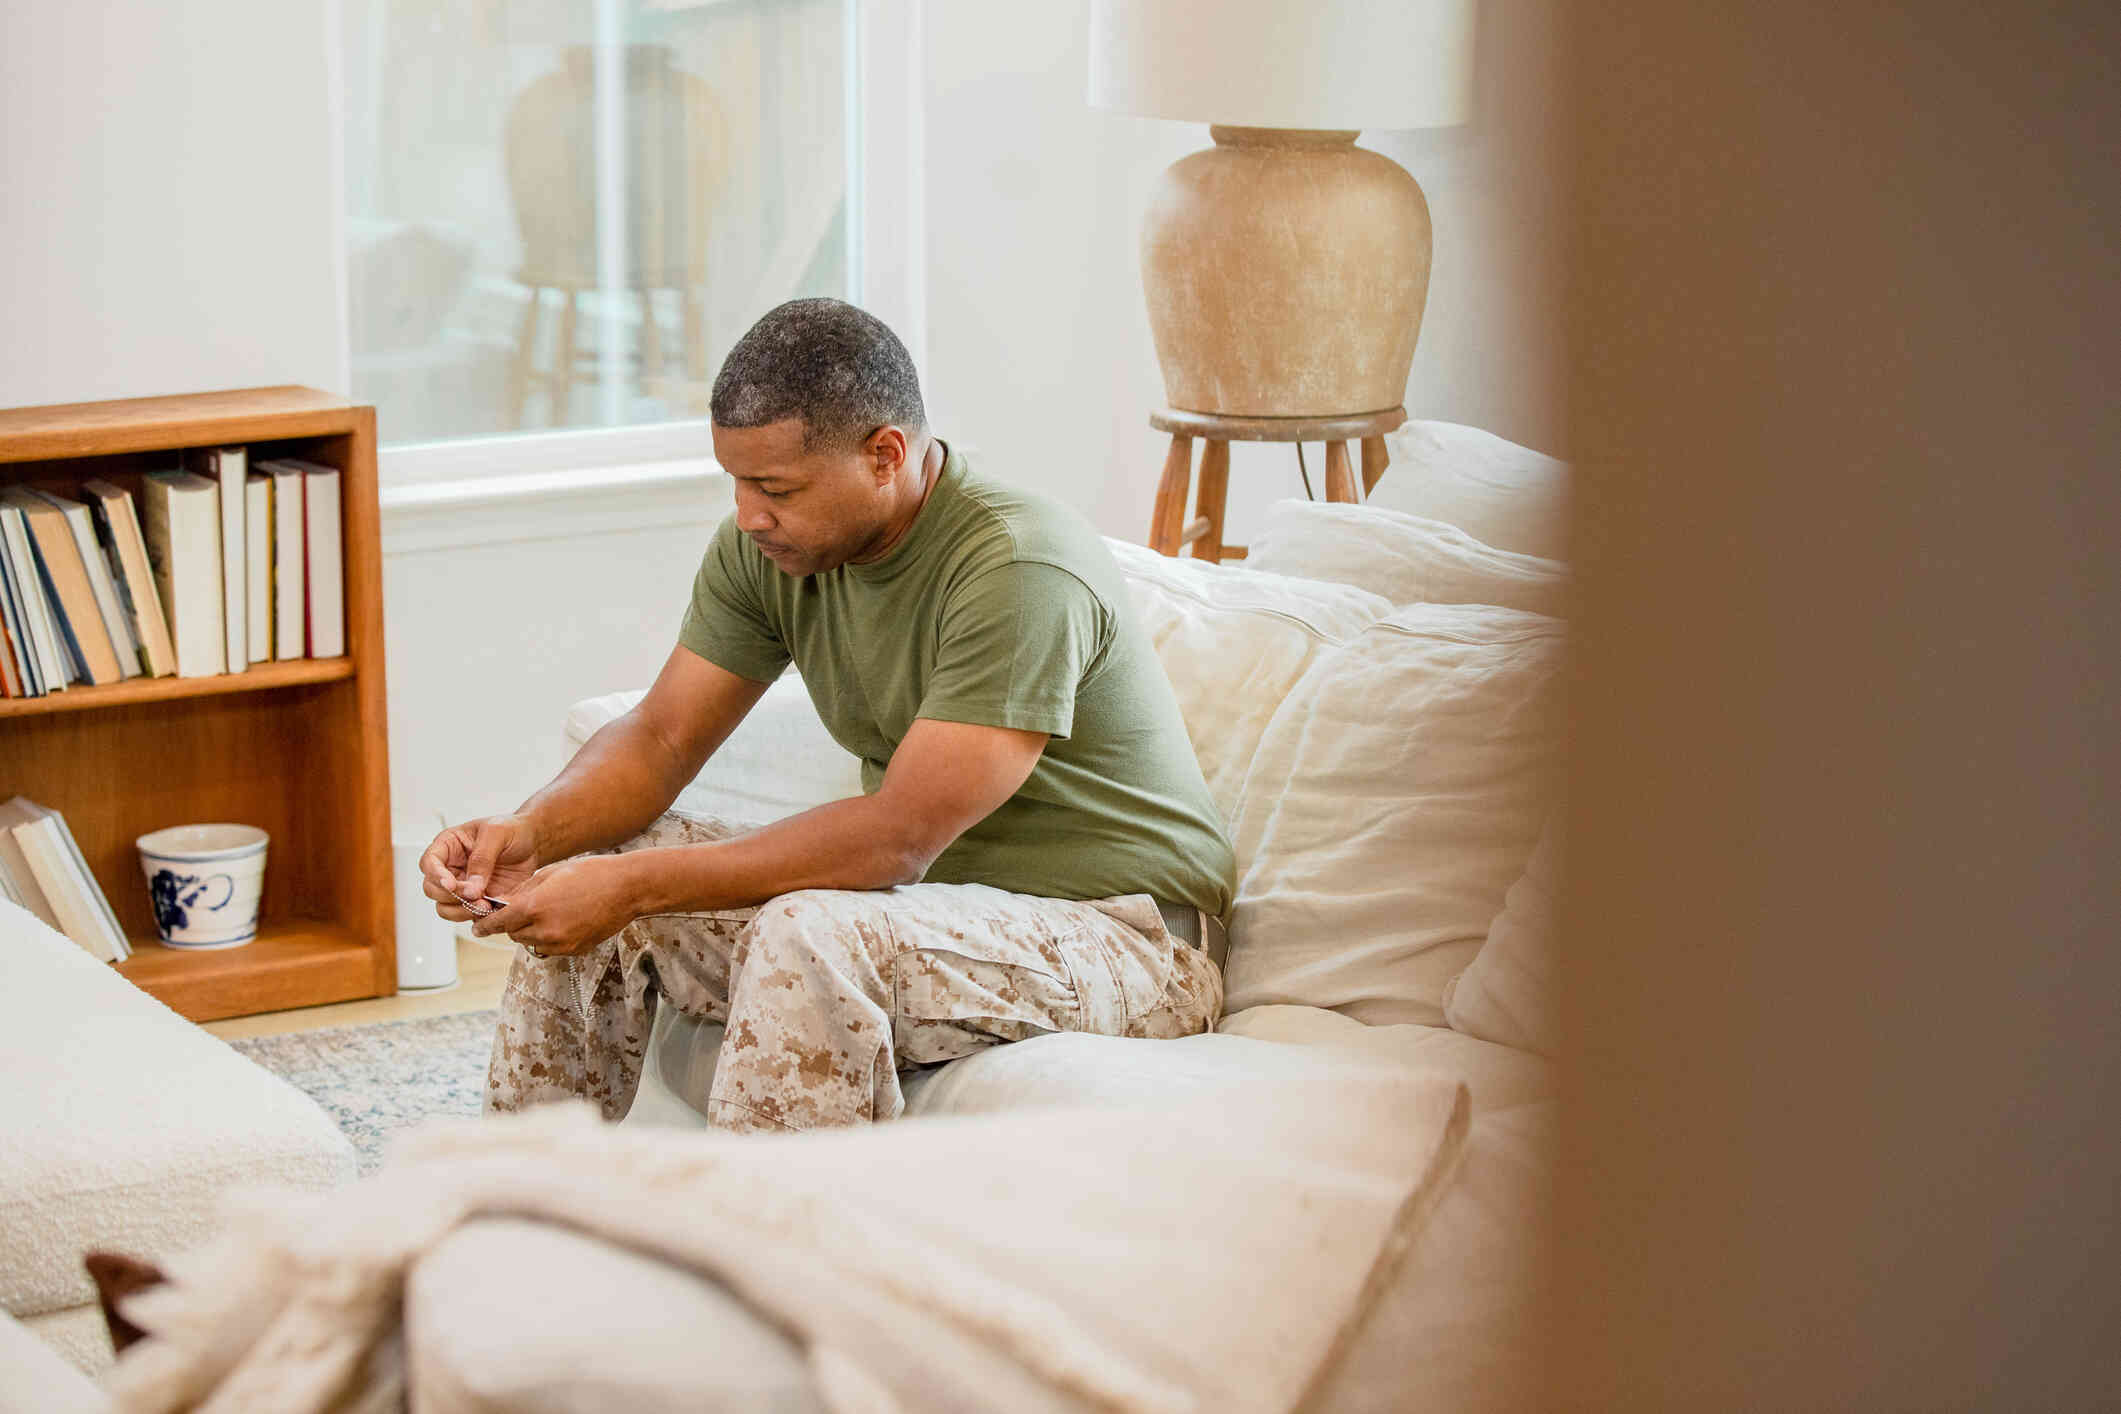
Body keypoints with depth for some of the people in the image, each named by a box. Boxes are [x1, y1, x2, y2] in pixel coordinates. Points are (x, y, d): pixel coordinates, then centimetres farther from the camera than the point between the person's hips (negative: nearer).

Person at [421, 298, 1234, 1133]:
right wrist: (531, 832, -18)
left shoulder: (1019, 569, -26)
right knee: (577, 870, -1)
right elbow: (661, 737, 4)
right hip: (935, 891, 8)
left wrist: (636, 884, -30)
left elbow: (899, 837, -29)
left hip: (1120, 937, -8)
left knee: (809, 937, -35)